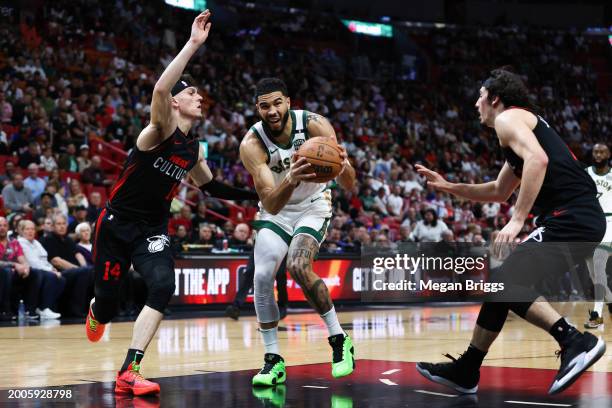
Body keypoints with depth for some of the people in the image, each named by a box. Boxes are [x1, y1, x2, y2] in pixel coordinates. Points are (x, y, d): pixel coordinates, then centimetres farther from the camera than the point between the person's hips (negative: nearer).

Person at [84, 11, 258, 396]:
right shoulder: (162, 129, -13)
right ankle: (96, 312, 45)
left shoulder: (194, 148, 7)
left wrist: (256, 195, 17)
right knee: (109, 300, 2)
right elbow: (159, 89, -35)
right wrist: (193, 44, -37)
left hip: (153, 230, 5)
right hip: (116, 224, -5)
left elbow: (210, 185, 25)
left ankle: (129, 373, -21)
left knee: (163, 286, -22)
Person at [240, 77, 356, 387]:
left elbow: (350, 186, -24)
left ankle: (340, 341, -9)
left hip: (312, 206, -2)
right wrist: (291, 179, -56)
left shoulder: (315, 125, -24)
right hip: (276, 210, 2)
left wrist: (343, 166, -48)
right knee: (262, 276, -13)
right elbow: (269, 204, -35)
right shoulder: (252, 144, -25)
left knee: (298, 267, -25)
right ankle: (273, 361, 1)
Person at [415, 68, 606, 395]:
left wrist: (518, 219, -24)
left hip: (571, 218, -10)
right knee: (502, 284, 15)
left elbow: (537, 159, -22)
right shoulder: (526, 124, 28)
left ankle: (576, 342, -18)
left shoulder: (508, 118, -2)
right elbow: (499, 192, 37)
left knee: (508, 282, -12)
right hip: (582, 220, 10)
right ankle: (466, 371, 20)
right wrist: (448, 187, 33)